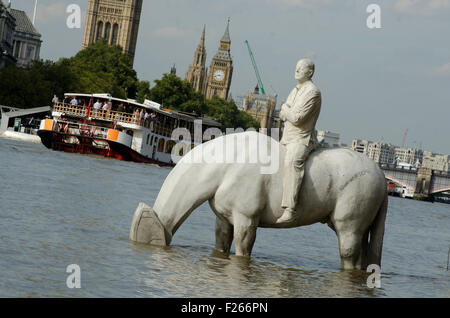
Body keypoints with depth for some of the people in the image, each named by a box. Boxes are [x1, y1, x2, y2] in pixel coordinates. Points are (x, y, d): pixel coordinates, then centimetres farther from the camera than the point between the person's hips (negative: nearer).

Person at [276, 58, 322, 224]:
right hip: (287, 139, 11)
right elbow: (282, 114, 19)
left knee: (292, 162, -37)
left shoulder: (313, 92, -11)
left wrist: (286, 110, -1)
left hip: (301, 139, -10)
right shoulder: (296, 90, 19)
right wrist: (288, 113, -4)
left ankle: (290, 209, -49)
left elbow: (297, 118, -18)